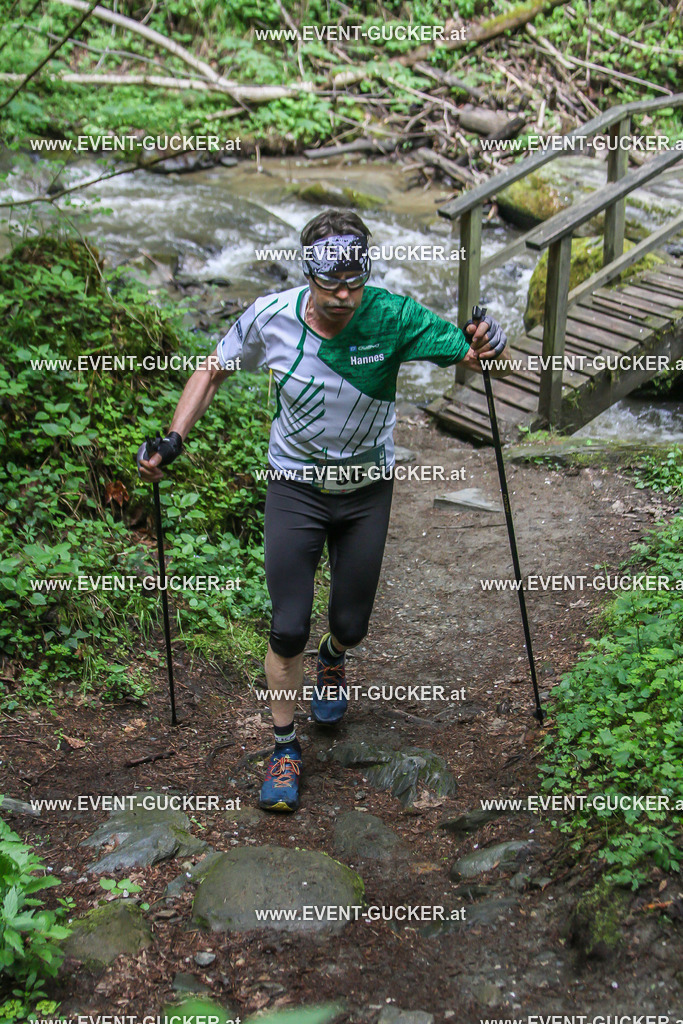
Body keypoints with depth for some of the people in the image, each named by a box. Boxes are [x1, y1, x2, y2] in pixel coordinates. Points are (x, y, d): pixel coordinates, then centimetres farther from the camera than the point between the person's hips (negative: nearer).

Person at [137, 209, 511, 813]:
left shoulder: (394, 317, -21)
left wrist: (486, 350, -41)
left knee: (351, 624, 10)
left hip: (368, 488, 1)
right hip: (296, 486, 0)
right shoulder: (271, 318, -17)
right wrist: (174, 439, -12)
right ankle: (285, 749, 18)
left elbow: (475, 356, -16)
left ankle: (332, 660, 50)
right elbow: (214, 371, -1)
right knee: (288, 628, -5)